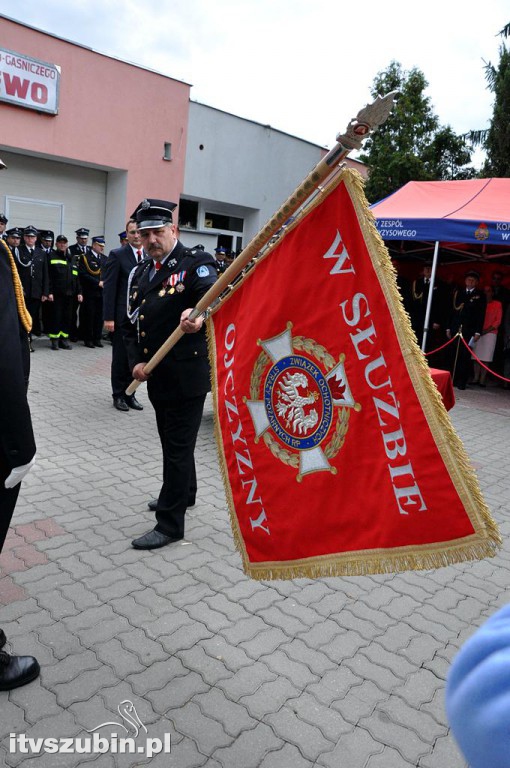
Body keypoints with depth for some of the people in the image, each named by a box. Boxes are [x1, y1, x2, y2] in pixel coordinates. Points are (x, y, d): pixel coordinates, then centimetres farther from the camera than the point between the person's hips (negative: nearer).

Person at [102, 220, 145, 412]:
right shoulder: (117, 255, -5)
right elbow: (109, 288, -8)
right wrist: (108, 317, -14)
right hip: (122, 316, -4)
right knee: (121, 358, 6)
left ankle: (129, 394, 22)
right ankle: (118, 395, 19)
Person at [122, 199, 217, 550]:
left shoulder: (195, 264, -10)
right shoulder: (140, 273, 12)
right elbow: (131, 324, 13)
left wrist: (200, 317, -49)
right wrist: (135, 362, -2)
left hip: (186, 376, -8)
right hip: (157, 376, 8)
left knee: (178, 447, 0)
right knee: (172, 440, 22)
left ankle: (170, 523, 11)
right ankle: (184, 493, 44)